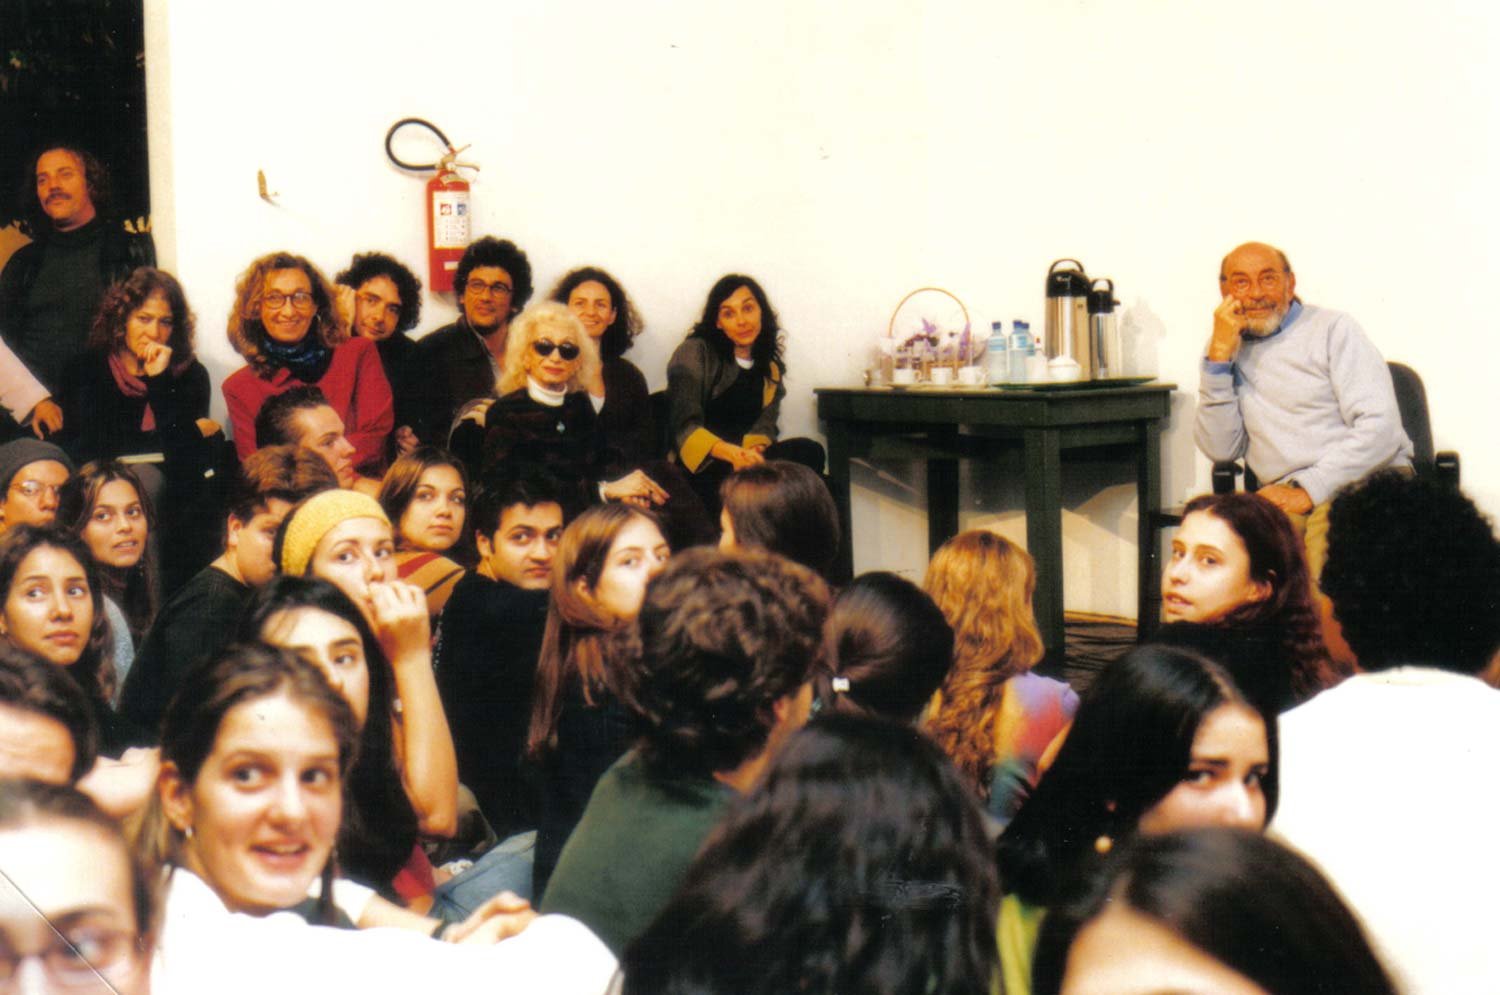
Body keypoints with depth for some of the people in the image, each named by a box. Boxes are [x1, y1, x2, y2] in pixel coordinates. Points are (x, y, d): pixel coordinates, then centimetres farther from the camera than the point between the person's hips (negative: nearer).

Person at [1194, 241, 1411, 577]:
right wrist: (1219, 355, 1)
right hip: (1289, 497, 3)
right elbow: (1220, 449, 8)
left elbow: (1381, 429, -5)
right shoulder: (1230, 351, 20)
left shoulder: (1332, 329, 8)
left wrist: (1309, 490, -15)